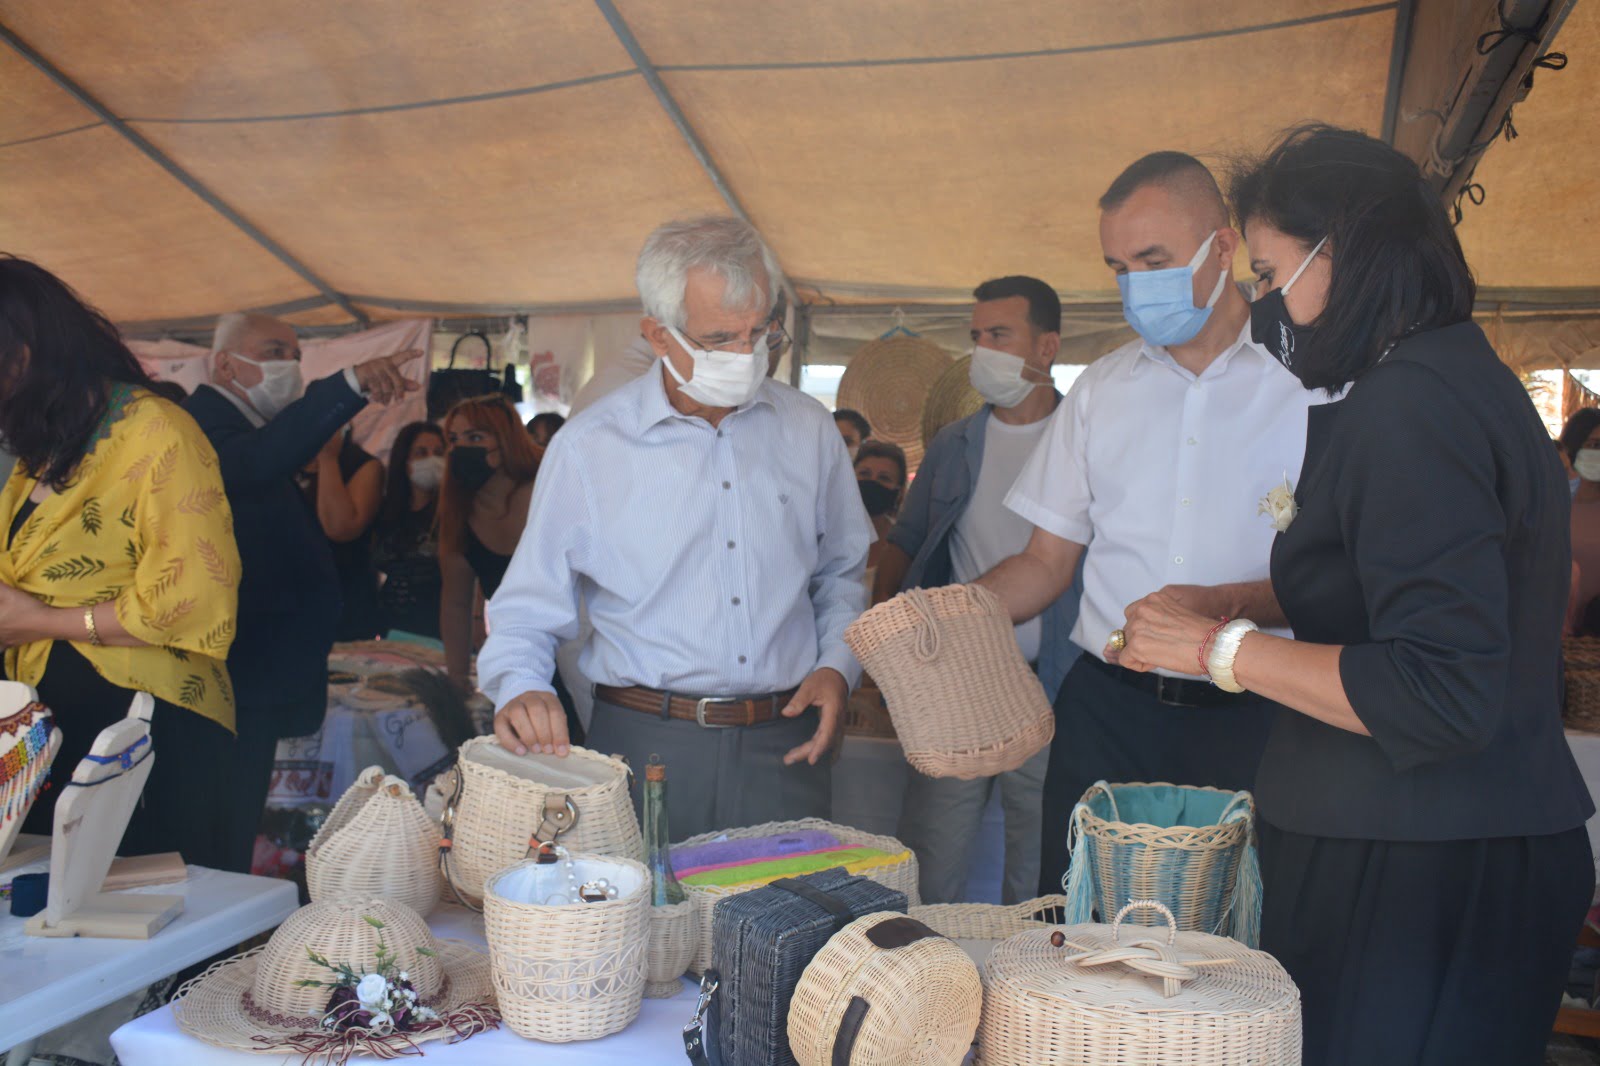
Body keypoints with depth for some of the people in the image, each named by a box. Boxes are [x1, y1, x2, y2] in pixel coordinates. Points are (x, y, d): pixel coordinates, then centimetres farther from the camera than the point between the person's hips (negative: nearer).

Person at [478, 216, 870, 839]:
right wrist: (519, 687, -19)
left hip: (784, 747, 3)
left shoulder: (807, 429, 6)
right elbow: (527, 607, 1)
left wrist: (836, 665, 2)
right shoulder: (589, 447, -3)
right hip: (646, 746, -2)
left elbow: (842, 571, 18)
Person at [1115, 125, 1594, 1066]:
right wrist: (1227, 601, 15)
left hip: (1418, 875, -10)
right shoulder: (1465, 378, 10)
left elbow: (1444, 695, -26)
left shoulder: (1409, 405, -22)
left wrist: (1223, 649, -18)